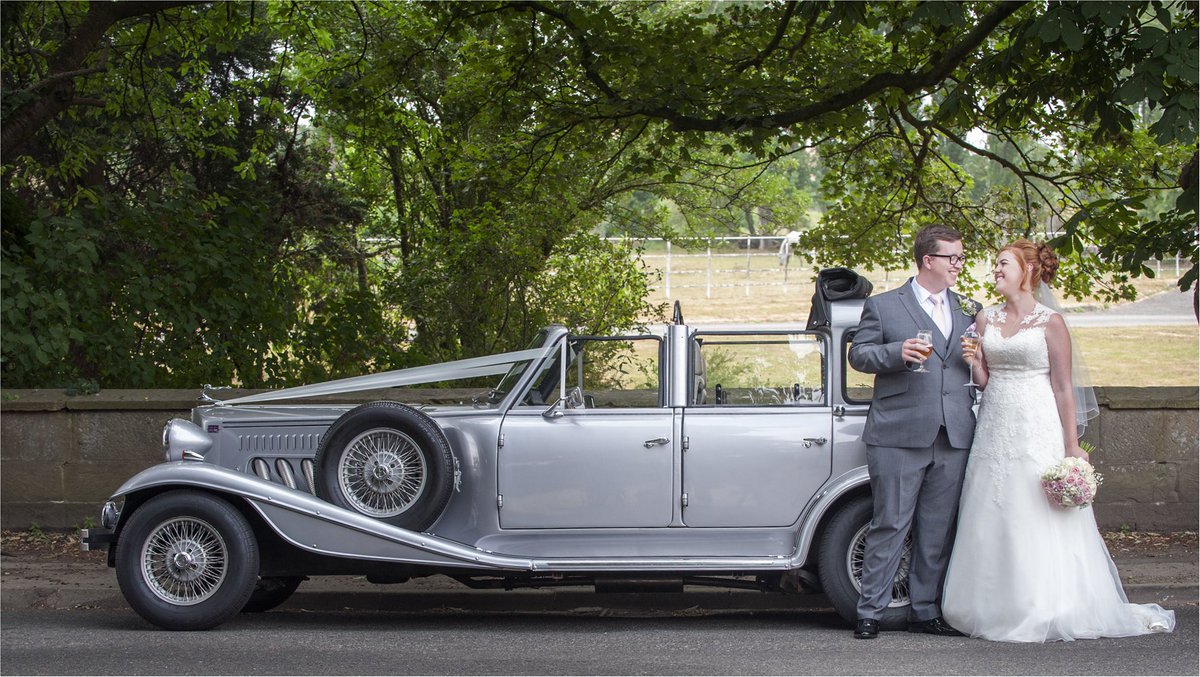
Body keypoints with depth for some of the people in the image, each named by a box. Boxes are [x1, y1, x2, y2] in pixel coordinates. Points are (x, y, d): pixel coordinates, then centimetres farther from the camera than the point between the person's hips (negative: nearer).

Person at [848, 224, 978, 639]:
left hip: (953, 438, 4)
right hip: (899, 436, -4)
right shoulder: (883, 306, 5)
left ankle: (925, 612, 16)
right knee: (890, 526, -4)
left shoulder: (969, 310, 17)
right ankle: (870, 613, 2)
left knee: (938, 531, 8)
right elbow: (858, 354, 1)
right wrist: (897, 352, -16)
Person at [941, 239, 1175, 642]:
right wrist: (973, 363, -8)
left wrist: (1072, 446, -10)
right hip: (995, 429, 5)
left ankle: (1046, 612, 3)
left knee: (1041, 523, -4)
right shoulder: (985, 320, 10)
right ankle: (1000, 611, 9)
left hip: (1037, 431, -5)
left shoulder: (1049, 322, -4)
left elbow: (1063, 388, -6)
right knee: (994, 521, 4)